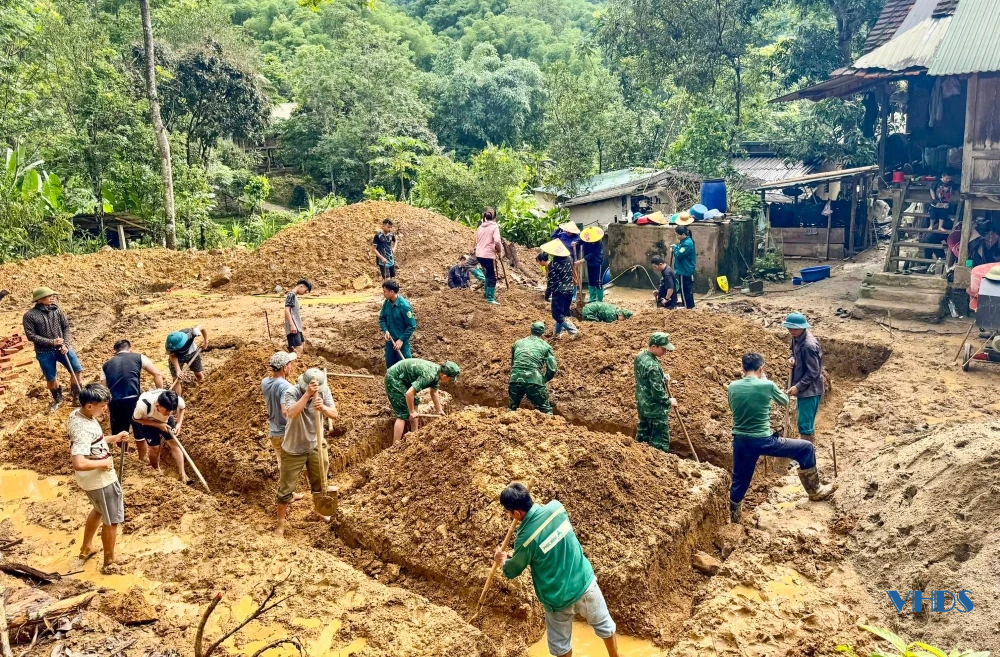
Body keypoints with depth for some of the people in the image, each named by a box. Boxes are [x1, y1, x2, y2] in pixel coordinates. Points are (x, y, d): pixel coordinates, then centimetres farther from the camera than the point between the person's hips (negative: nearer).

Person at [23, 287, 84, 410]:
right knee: (51, 379, 10)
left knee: (77, 370, -4)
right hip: (44, 352, -2)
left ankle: (77, 395, 19)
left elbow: (66, 327, 1)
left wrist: (66, 345, -12)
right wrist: (51, 342, -18)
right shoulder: (29, 316, -8)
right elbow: (31, 335, -12)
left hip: (62, 348, 2)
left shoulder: (57, 310, 1)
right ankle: (57, 399, 35)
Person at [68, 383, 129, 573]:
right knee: (111, 520, 11)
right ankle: (109, 561, 29)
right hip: (100, 480, -9)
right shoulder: (84, 429, -34)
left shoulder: (76, 414, -4)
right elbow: (79, 463, -42)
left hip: (91, 478, 9)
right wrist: (103, 462, -27)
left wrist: (113, 438, 6)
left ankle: (86, 548, 50)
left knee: (99, 510, 33)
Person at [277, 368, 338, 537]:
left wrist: (323, 408, -36)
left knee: (319, 482, 20)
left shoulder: (324, 391, -11)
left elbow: (334, 414, -16)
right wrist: (307, 394, -44)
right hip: (293, 449, -4)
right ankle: (281, 522, 23)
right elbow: (291, 414, -40)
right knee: (286, 488, 6)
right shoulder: (291, 393, -22)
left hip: (316, 446, 4)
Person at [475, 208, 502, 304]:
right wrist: (498, 251, -5)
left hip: (479, 255, 7)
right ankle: (490, 298, 1)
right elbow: (497, 241, -22)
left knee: (488, 273, 27)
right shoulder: (494, 227, -9)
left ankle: (488, 292, 35)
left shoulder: (480, 227, 11)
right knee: (492, 277, 3)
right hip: (488, 255, -7)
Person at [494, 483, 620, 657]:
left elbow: (512, 571, -3)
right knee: (605, 625, 28)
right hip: (585, 583, 4)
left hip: (558, 599, -4)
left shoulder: (525, 539, -25)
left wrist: (503, 560, 18)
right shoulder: (556, 507, -14)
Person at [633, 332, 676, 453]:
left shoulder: (640, 355, -2)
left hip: (642, 405, 9)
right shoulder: (652, 366, -30)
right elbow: (657, 392, -26)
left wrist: (662, 376, 2)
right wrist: (669, 402, -8)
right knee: (660, 441, 3)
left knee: (642, 436, 22)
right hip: (655, 409, -9)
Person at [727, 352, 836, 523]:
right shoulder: (767, 385, -12)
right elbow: (785, 401, 9)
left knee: (739, 483, 18)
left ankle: (734, 522, 29)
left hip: (740, 442, 4)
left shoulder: (732, 387, -2)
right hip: (763, 441, -4)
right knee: (806, 448, 16)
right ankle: (815, 491, 29)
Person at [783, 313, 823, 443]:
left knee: (804, 424, -5)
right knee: (807, 422, 20)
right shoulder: (797, 338, 3)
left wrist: (798, 387, -20)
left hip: (810, 390, -9)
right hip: (804, 388, 9)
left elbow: (813, 372, -22)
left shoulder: (808, 345, -25)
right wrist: (792, 359, -1)